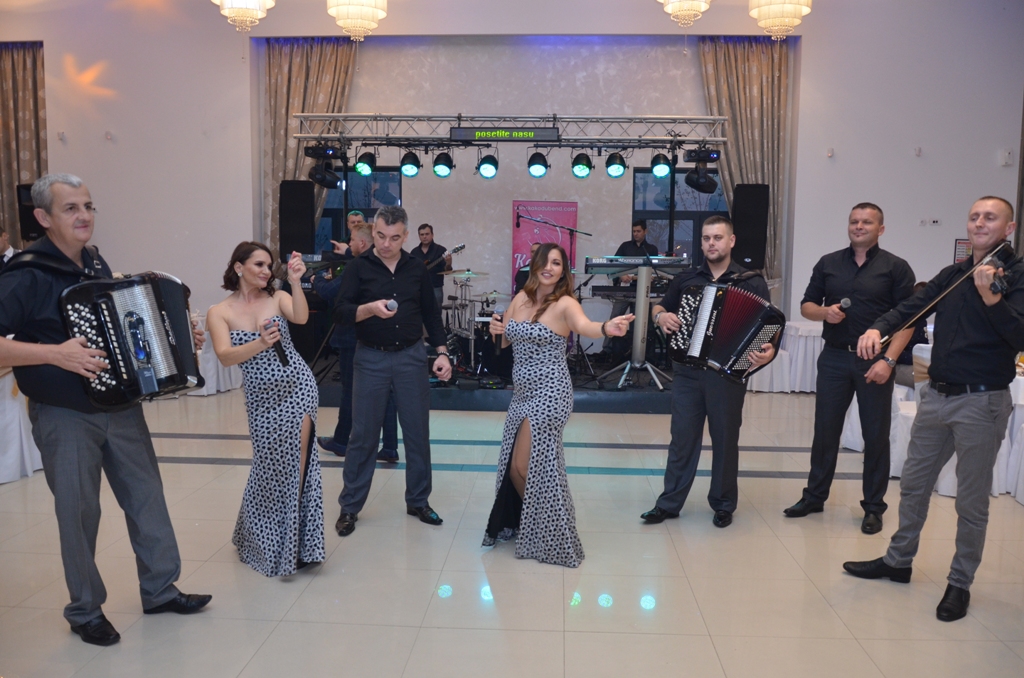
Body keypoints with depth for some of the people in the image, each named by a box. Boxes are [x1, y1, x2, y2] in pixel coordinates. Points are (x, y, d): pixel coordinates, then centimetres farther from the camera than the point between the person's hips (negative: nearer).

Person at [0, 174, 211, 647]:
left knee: (147, 495, 11)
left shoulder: (96, 264, 8)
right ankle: (85, 611, 25)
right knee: (78, 513, 5)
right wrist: (55, 354, -31)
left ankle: (159, 589, 27)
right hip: (64, 416, -6)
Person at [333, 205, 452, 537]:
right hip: (371, 358, -2)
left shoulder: (417, 269, 6)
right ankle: (350, 507, 15)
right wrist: (370, 309, -29)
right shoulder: (358, 267, -3)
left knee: (417, 431, 7)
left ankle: (418, 501, 21)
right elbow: (340, 313, -10)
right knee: (363, 434, 3)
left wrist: (442, 353, 2)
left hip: (411, 356, 3)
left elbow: (431, 314, 11)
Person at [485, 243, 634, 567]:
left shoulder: (565, 303, -12)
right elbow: (504, 340, 15)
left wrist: (606, 327, -56)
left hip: (549, 393, -7)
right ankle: (526, 524, 36)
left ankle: (547, 538, 15)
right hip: (522, 394, 7)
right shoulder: (521, 298, 8)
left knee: (531, 466, -4)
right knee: (514, 466, 13)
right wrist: (496, 329, -8)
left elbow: (584, 326, -33)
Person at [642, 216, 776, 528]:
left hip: (729, 372, -2)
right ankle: (670, 502, 15)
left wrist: (768, 351, -24)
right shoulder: (686, 279, 8)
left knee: (725, 440, 8)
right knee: (682, 437, 6)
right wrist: (661, 316, -4)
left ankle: (723, 505, 23)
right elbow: (660, 306, 20)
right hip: (687, 370, 2)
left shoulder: (752, 282, -1)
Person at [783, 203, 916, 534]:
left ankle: (873, 507, 17)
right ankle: (814, 496, 21)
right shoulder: (828, 264, 9)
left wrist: (888, 360, -17)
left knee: (876, 435, 5)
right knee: (825, 430, 8)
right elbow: (806, 306, 12)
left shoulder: (896, 267, -1)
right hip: (834, 358, 3)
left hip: (874, 361, -2)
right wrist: (824, 312, -11)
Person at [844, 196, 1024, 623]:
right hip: (936, 395, 6)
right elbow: (911, 308, 4)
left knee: (971, 501, 6)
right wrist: (878, 328, -16)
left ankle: (960, 583, 22)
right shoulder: (952, 275, 10)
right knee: (913, 484, 15)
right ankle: (898, 561, 32)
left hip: (982, 401, -6)